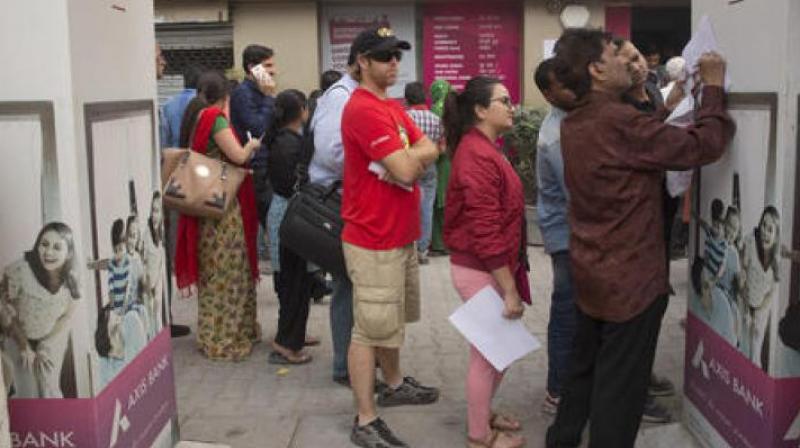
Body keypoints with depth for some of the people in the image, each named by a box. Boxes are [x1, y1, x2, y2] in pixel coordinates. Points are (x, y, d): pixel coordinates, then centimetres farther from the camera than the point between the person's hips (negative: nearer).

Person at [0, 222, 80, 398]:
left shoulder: (71, 279, -21)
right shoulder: (19, 271, -31)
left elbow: (67, 316, -5)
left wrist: (46, 346, -11)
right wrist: (24, 346, -9)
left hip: (53, 339, 2)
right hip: (19, 338, -2)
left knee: (49, 391, 2)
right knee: (28, 393, 1)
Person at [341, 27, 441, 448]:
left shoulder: (394, 108, 14)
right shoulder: (363, 110, -18)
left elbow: (430, 151, 7)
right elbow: (407, 169, -23)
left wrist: (408, 157, -12)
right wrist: (412, 155, -2)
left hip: (401, 234, 10)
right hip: (374, 240, -10)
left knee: (391, 320, 23)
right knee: (370, 328, -3)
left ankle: (394, 385, 40)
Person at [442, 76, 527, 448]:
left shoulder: (483, 148, 12)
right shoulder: (477, 155, -21)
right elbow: (486, 230, -25)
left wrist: (509, 281, 18)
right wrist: (510, 289, -21)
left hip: (491, 268, 10)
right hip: (481, 271, -10)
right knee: (487, 353, 5)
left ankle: (483, 414, 37)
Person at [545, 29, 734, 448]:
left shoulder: (573, 125, 5)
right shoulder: (620, 123, -24)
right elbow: (704, 145, -20)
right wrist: (713, 88, -7)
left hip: (591, 273, 9)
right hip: (630, 278, -9)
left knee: (584, 368, 22)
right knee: (620, 385, 4)